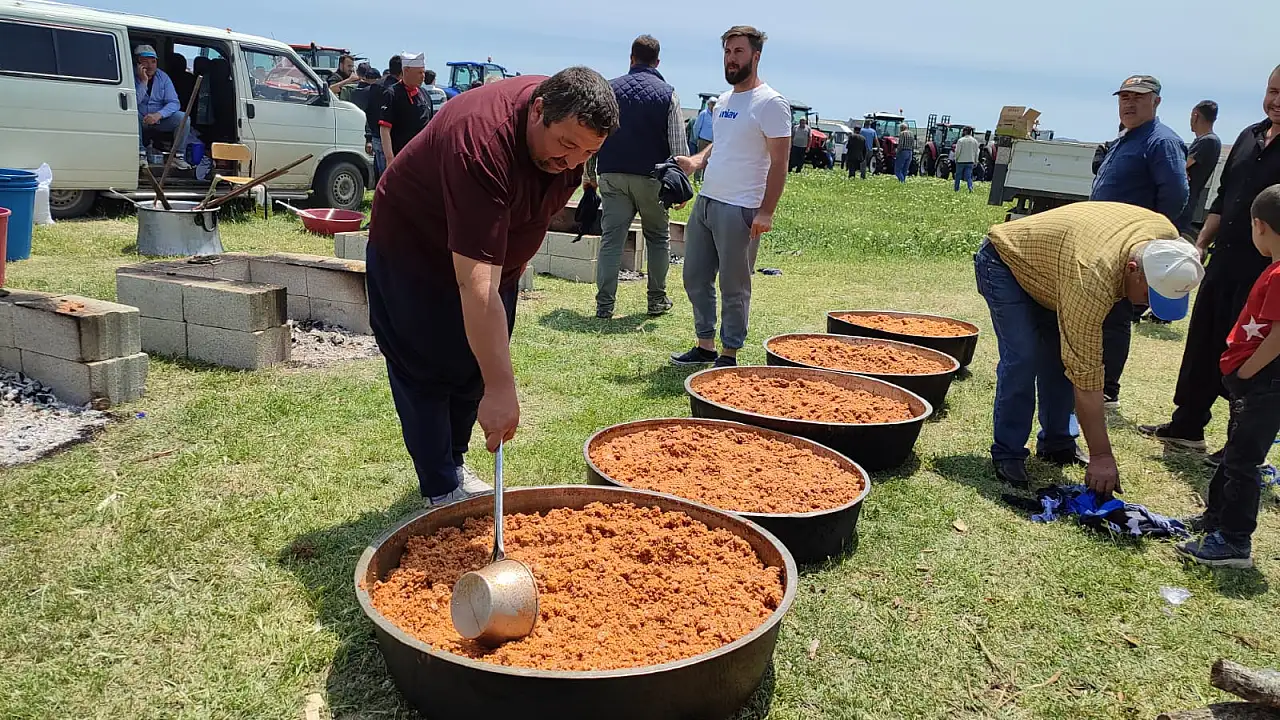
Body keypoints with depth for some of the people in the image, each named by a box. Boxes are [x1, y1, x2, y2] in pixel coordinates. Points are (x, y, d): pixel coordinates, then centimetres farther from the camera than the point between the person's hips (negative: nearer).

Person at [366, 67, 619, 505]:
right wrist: (501, 388, -49)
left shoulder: (570, 124, -16)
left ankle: (453, 466, 29)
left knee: (475, 369, 12)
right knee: (426, 375, -2)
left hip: (492, 251, 7)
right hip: (415, 251, -7)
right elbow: (476, 282, -46)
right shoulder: (483, 144, -41)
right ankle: (442, 494, 8)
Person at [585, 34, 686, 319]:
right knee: (658, 237, 14)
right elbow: (678, 144, -3)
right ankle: (657, 301, 17)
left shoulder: (609, 89, 7)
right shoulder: (667, 93, 0)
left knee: (611, 240, 2)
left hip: (613, 176, 1)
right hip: (652, 178, -1)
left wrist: (589, 174, 15)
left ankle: (604, 304, -2)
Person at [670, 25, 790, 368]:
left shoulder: (770, 103, -9)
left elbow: (779, 163, -13)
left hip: (739, 210, -8)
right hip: (705, 202, 9)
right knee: (695, 279, 13)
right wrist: (697, 160, 8)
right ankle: (705, 346, 25)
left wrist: (766, 212, -20)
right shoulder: (724, 100, 15)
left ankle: (729, 354, 12)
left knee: (733, 288, 0)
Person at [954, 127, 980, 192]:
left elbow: (957, 151, -12)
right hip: (970, 161, 3)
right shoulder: (975, 141, 3)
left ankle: (957, 189, 18)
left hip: (961, 161, -3)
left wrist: (956, 159, 3)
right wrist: (976, 161, 13)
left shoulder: (960, 140, -10)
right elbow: (976, 152, 6)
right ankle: (971, 187, -19)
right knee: (968, 176, 3)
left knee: (958, 175, 11)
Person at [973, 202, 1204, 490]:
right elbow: (1085, 375, -35)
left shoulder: (1167, 237, -20)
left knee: (1062, 357, 0)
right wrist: (1101, 456, -30)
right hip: (1004, 261, -8)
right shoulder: (1092, 280, -41)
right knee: (1023, 358, -19)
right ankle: (1006, 454, -7)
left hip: (1046, 266, 8)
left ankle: (1056, 443, 15)